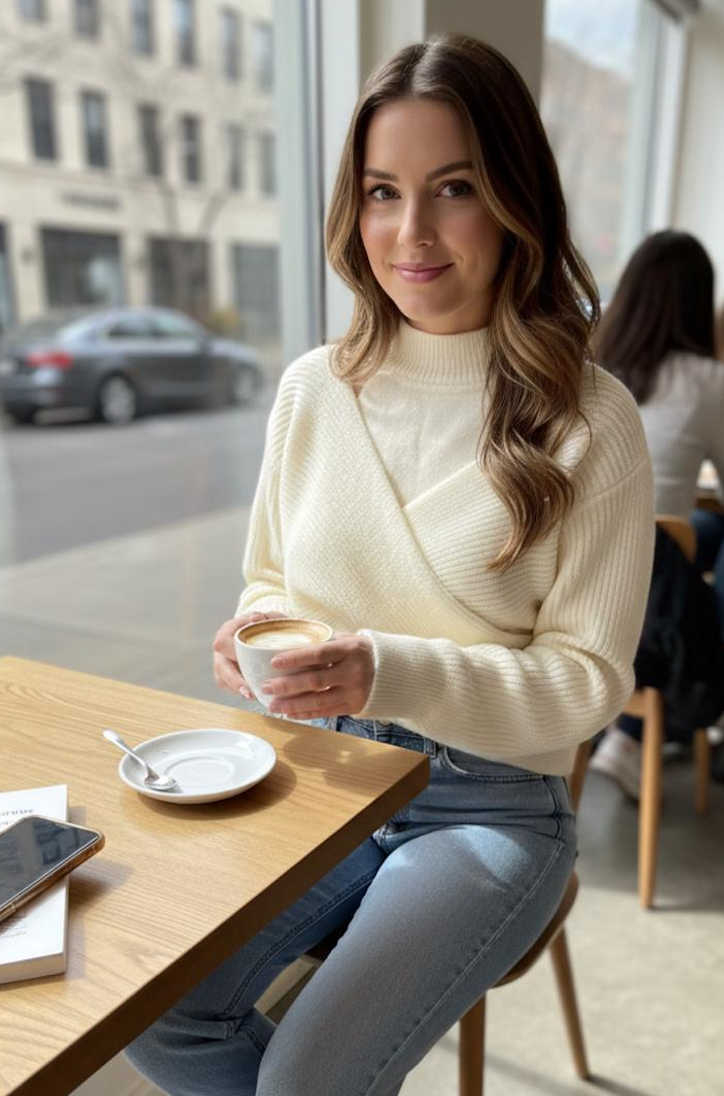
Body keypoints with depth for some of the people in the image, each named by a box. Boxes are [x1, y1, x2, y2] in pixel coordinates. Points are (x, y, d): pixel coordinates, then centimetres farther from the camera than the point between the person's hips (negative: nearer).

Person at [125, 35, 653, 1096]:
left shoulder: (588, 420, -11)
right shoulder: (313, 389, 0)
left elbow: (589, 677, -10)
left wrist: (395, 673, -25)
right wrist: (261, 632, -12)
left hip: (492, 803, -3)